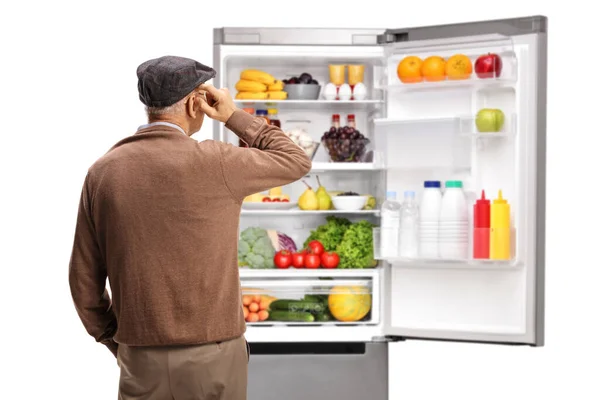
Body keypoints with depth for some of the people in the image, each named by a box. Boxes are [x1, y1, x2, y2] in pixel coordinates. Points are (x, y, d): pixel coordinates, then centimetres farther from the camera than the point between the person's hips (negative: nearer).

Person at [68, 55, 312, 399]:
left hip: (141, 361, 3)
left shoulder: (102, 172, 1)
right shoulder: (213, 163, -12)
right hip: (213, 356, -3)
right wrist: (235, 117, 8)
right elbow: (296, 162, 4)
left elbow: (85, 279, 5)